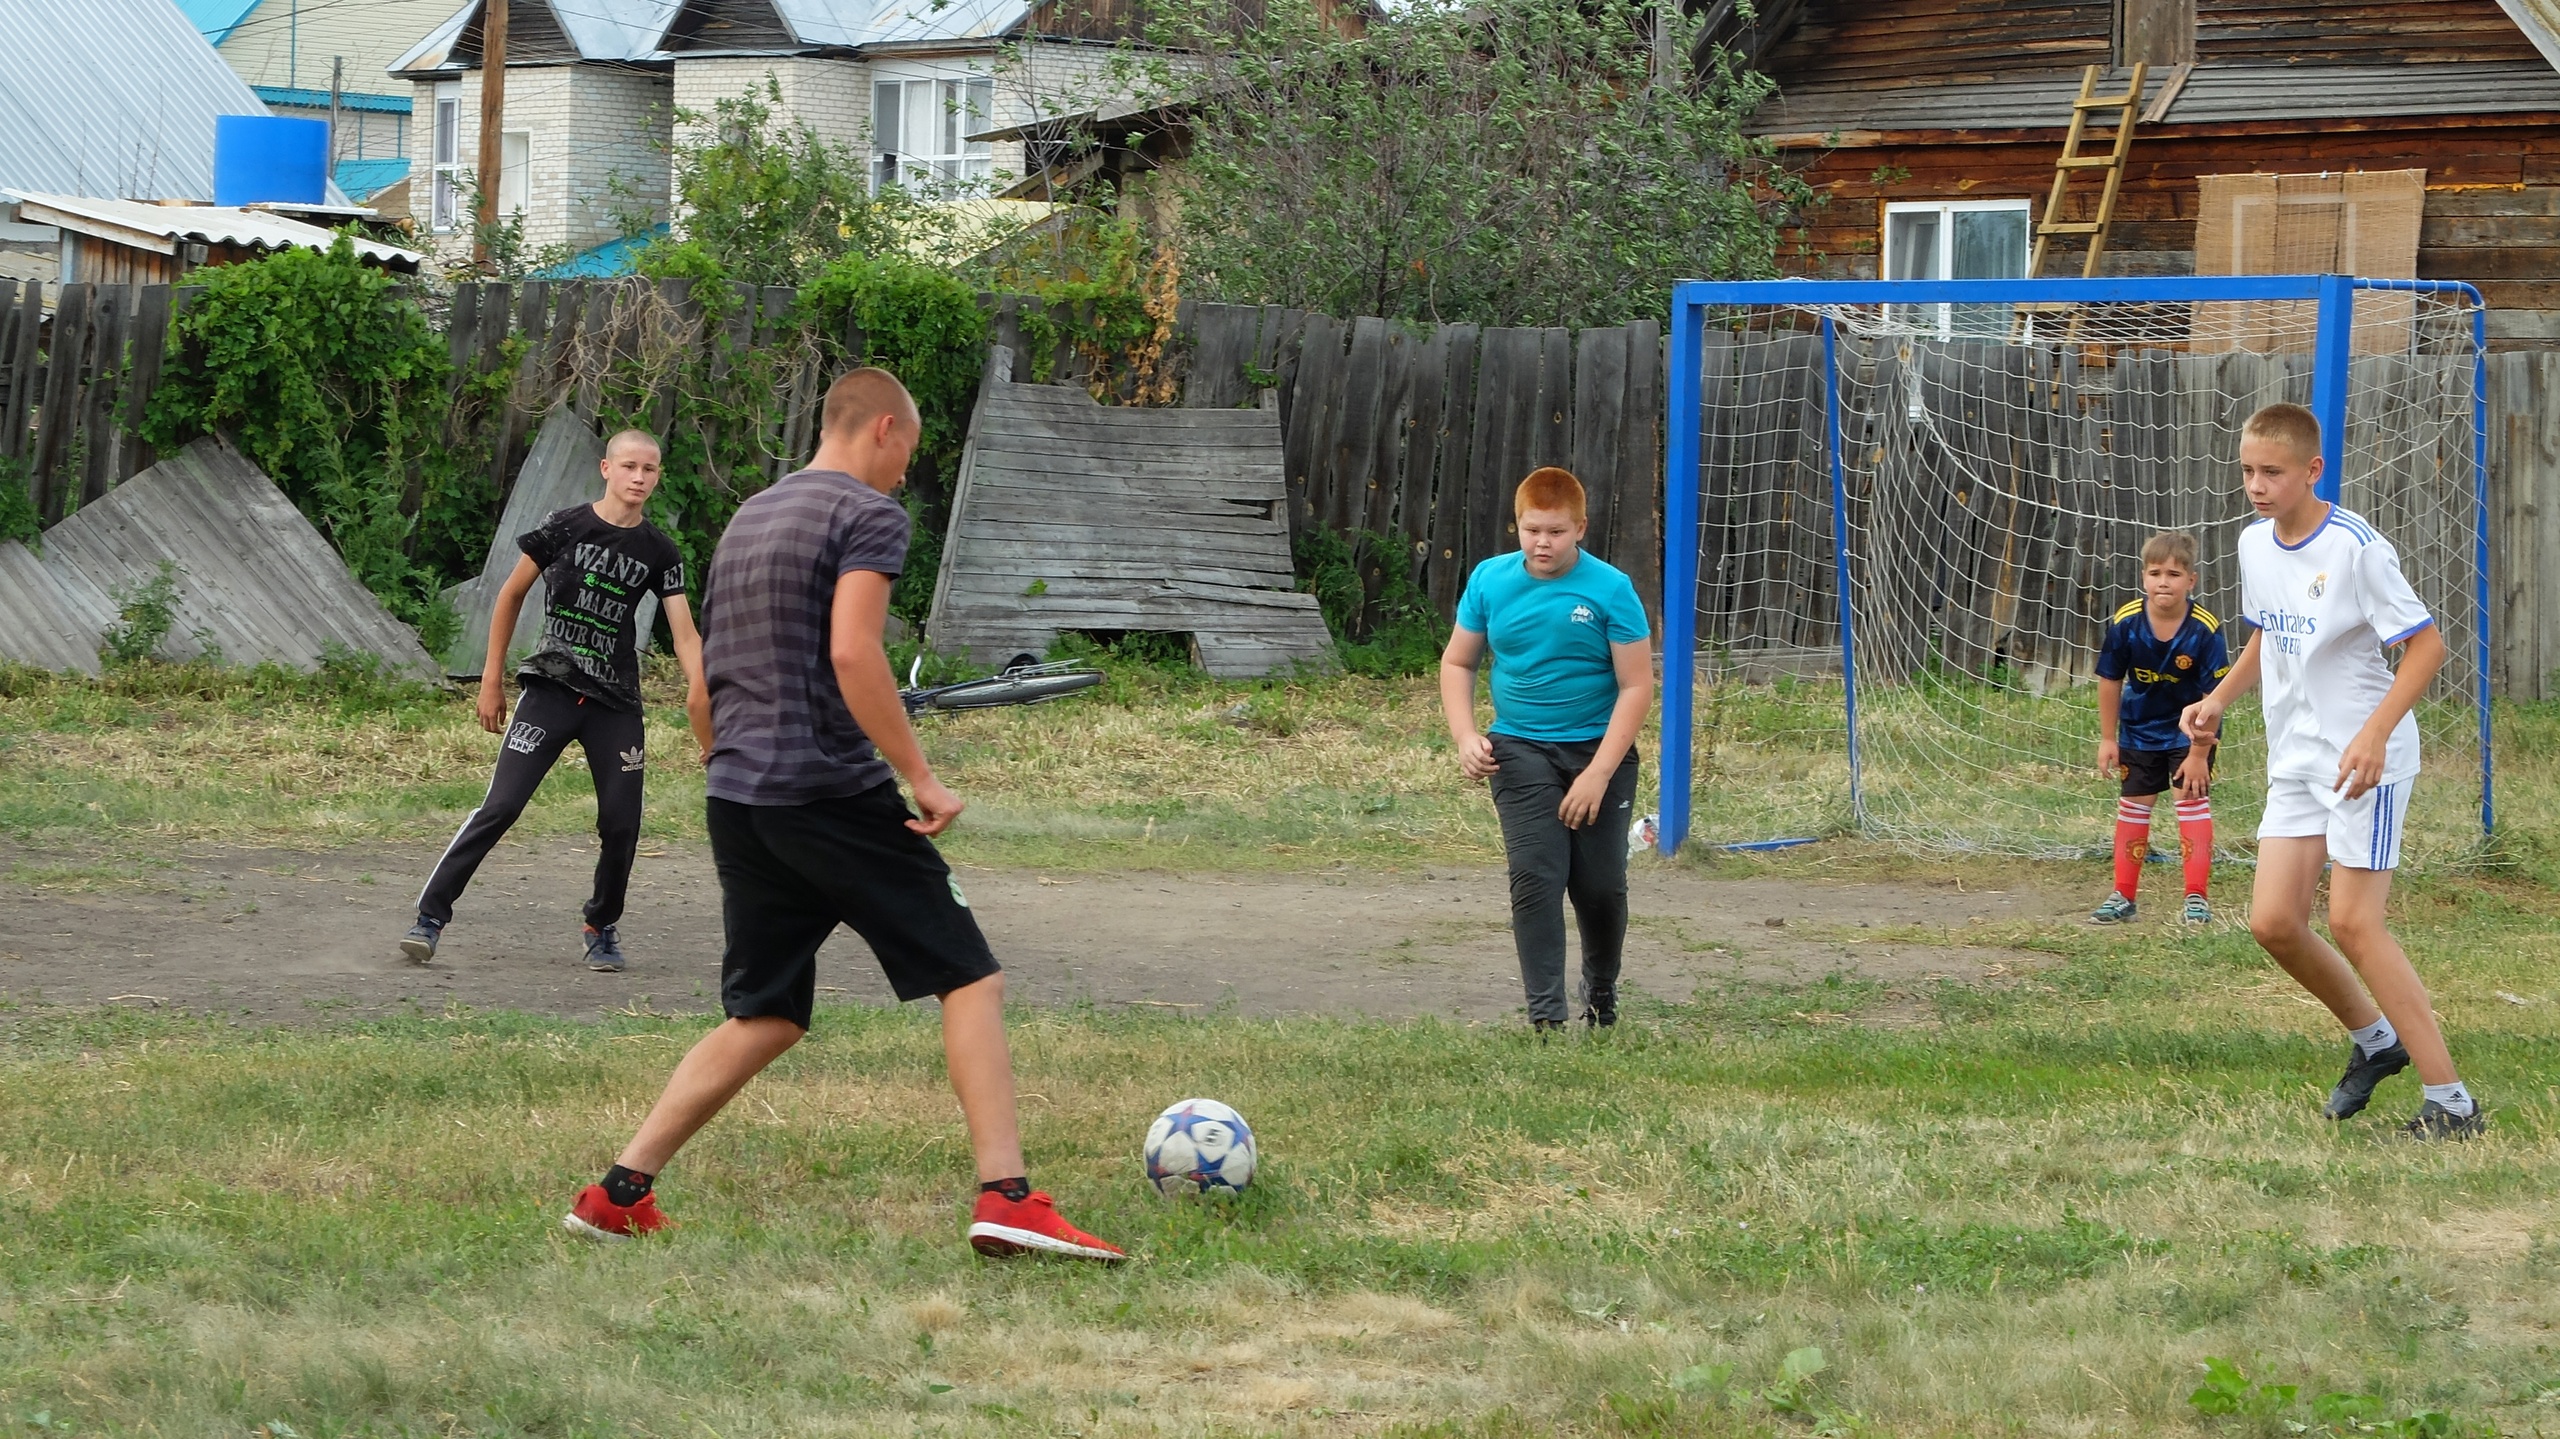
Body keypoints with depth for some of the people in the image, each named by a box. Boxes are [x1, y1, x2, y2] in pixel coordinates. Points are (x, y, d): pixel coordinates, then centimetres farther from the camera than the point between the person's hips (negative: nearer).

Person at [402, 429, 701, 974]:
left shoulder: (659, 552, 3)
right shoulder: (566, 527, -3)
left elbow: (685, 634, -1)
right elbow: (512, 594, 6)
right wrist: (492, 681, 6)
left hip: (616, 704, 2)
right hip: (550, 689, -2)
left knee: (621, 823, 0)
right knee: (500, 807, -11)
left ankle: (601, 928, 23)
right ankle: (430, 915, -7)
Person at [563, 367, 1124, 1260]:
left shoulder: (747, 520, 21)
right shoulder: (868, 515, -4)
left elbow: (701, 693, 22)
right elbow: (852, 653, -19)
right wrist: (921, 778, -16)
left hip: (737, 799, 8)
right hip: (832, 795, -8)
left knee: (764, 1018, 14)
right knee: (970, 979, -2)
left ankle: (619, 1193, 7)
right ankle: (1006, 1198, -13)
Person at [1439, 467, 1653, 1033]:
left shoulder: (1610, 590, -10)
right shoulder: (1491, 580, -1)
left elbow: (1636, 686, -10)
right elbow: (1457, 663, 11)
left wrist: (1598, 775, -16)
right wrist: (1465, 736, -6)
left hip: (1599, 749, -1)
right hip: (1520, 749, 1)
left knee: (1601, 886, 3)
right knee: (1535, 879, -12)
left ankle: (1601, 1001, 29)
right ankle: (1546, 1016, -12)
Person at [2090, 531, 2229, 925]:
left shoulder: (2205, 630, -27)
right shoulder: (2125, 623, -21)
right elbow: (2110, 681, -7)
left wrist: (2199, 753, -19)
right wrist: (2108, 739, -2)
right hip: (2140, 728, 3)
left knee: (2193, 798, -8)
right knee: (2133, 804, 9)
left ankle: (2197, 897, -1)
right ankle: (2123, 896, 19)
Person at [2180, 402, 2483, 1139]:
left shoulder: (2356, 547, -17)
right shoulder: (2254, 544, 6)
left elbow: (2425, 644, -17)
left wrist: (2375, 733, -28)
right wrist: (2219, 700, 8)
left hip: (2365, 759, -7)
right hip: (2294, 760, 7)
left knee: (2351, 920, -14)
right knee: (2273, 922, 0)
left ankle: (2450, 1101, -9)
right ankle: (2375, 1039, 25)